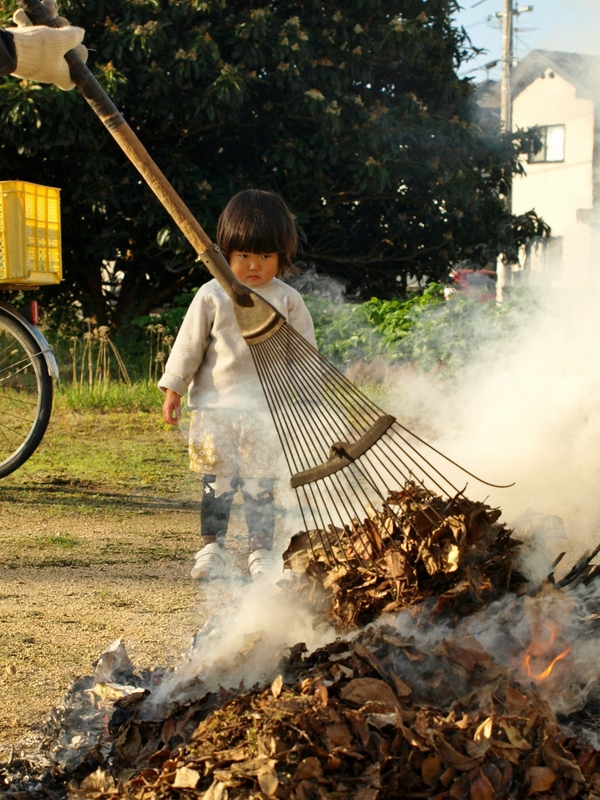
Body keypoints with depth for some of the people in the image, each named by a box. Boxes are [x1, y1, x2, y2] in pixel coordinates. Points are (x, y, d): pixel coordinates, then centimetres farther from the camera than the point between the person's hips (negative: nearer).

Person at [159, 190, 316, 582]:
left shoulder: (288, 300, 3)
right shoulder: (213, 296, 0)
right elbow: (189, 344, 4)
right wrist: (173, 390, 2)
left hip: (266, 408, 0)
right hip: (215, 404, 0)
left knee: (261, 483, 3)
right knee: (217, 480, 5)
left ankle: (261, 552, 10)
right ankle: (211, 547, 14)